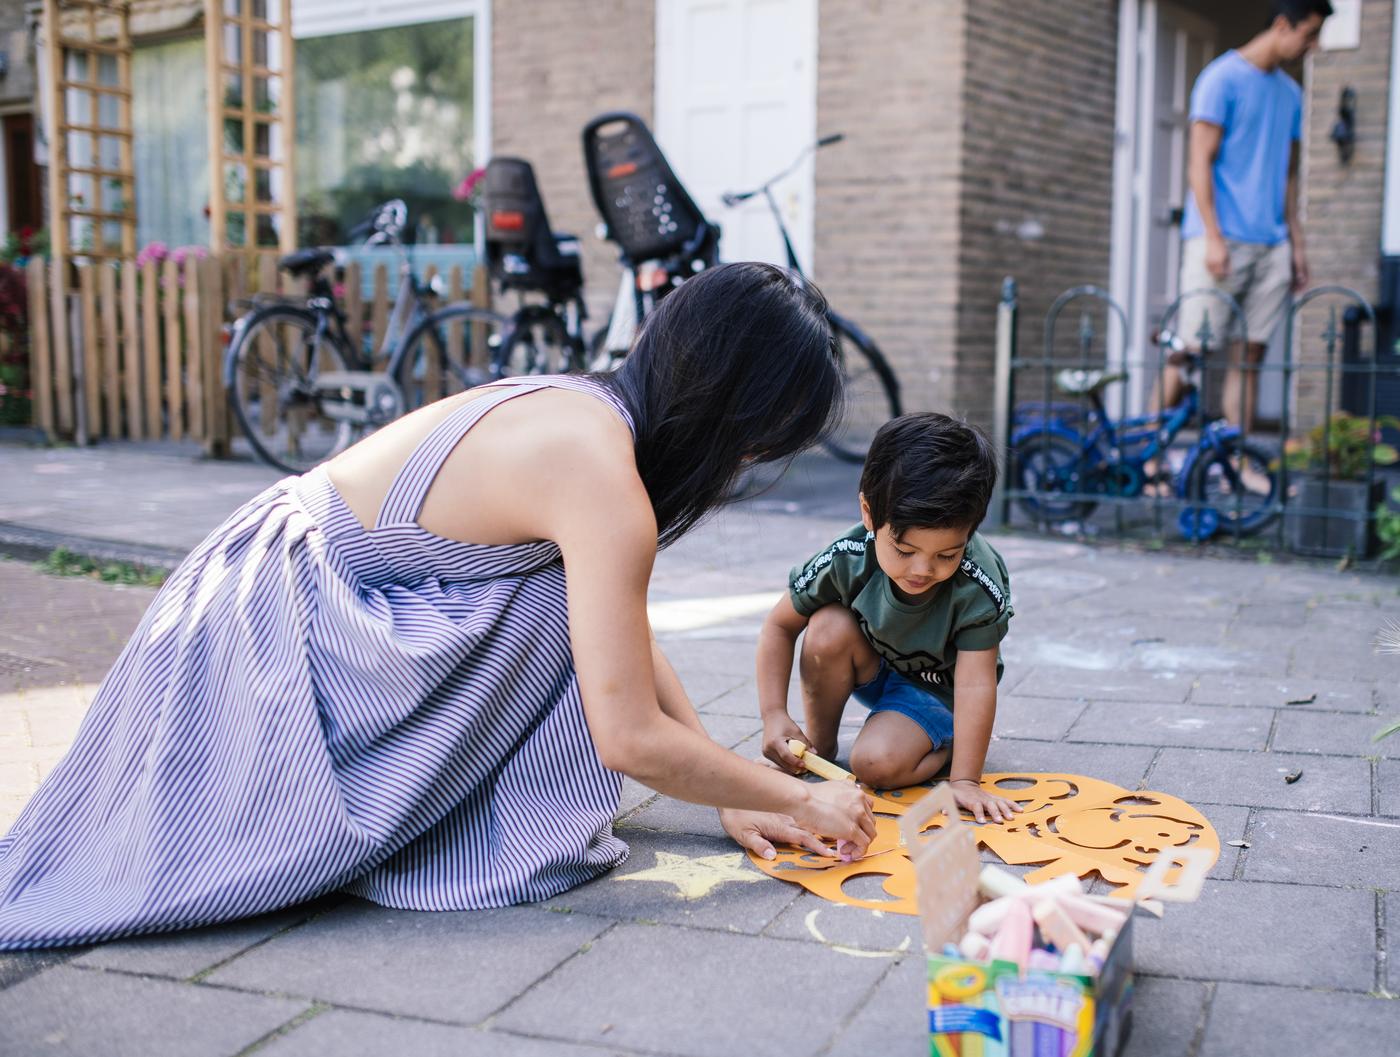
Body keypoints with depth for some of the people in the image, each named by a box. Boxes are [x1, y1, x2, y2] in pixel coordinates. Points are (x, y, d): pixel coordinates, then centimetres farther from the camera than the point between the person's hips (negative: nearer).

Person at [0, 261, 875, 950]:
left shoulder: (585, 409, 2)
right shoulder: (600, 480, -26)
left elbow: (632, 645, 9)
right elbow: (630, 736, -24)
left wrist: (733, 793, 8)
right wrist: (798, 799, -10)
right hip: (272, 628, -9)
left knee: (567, 613, 1)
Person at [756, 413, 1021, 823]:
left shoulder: (979, 586, -34)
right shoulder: (846, 560, -28)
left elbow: (975, 685, -31)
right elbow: (779, 627, -15)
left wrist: (965, 781, -34)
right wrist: (774, 715, -24)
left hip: (935, 688, -4)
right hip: (872, 668, 4)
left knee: (877, 763, -30)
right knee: (829, 628, -30)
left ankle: (945, 744, 1)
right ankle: (818, 746, -10)